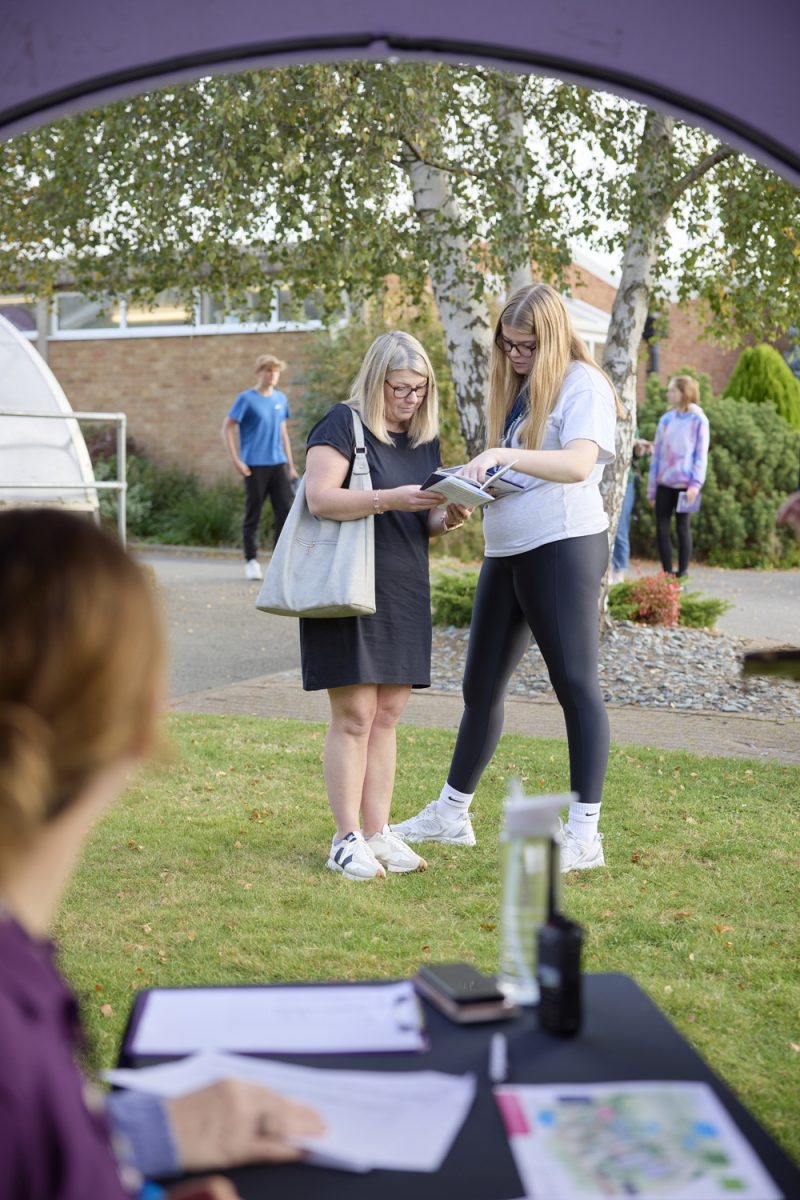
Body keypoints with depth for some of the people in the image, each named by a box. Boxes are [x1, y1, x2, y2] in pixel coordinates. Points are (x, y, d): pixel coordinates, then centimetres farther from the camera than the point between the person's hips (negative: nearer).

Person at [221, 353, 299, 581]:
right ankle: (251, 562, 13)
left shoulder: (281, 399, 11)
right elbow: (227, 428, -4)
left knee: (286, 510, -1)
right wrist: (236, 461, -11)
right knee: (253, 514, 3)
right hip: (255, 466, -5)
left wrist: (291, 464, 16)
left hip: (278, 464, 5)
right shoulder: (247, 398, -5)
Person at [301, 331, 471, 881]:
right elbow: (320, 497, -18)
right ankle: (347, 840, 2)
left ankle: (378, 833, 15)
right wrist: (389, 499, -26)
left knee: (388, 715, 8)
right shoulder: (342, 424, -6)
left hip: (404, 595, 7)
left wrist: (447, 518, -3)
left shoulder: (425, 438, 15)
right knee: (354, 716, -6)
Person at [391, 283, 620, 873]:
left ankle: (585, 834, -1)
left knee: (576, 685, -6)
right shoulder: (518, 388, 17)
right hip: (506, 552, 9)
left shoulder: (583, 385, -8)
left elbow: (579, 464, -26)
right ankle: (452, 813, 25)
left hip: (563, 548, -9)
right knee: (481, 685, 13)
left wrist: (507, 456, -39)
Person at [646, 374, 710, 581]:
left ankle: (682, 574, 8)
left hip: (684, 484, -4)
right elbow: (657, 453, 10)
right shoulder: (666, 419, 10)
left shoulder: (698, 420, -3)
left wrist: (696, 484, -16)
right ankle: (667, 573, 10)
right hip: (664, 484, 4)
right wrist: (652, 487, 8)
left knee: (683, 528, 1)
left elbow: (701, 455, -5)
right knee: (661, 529, 1)